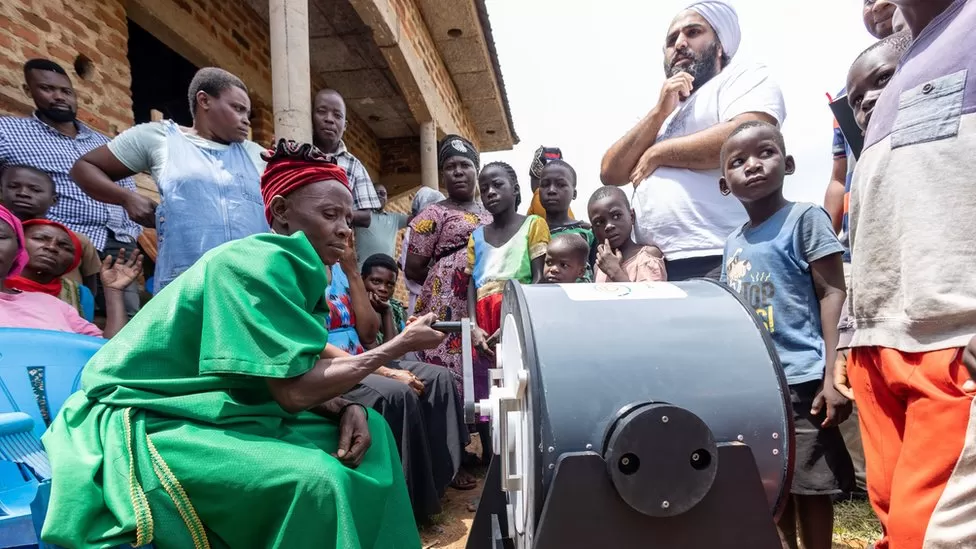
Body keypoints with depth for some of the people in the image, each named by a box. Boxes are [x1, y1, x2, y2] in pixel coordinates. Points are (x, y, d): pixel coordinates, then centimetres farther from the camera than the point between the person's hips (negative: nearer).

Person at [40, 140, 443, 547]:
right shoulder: (262, 262, -21)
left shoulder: (296, 271, 6)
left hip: (213, 412, 9)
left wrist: (347, 408, -13)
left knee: (367, 431, 1)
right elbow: (294, 392, -27)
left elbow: (299, 378, 7)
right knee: (318, 480, -29)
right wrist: (400, 345, -17)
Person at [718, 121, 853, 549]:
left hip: (800, 379, -6)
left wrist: (833, 375, -17)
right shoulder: (733, 243, 12)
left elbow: (833, 294, -10)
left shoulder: (805, 219, -5)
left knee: (809, 484, 4)